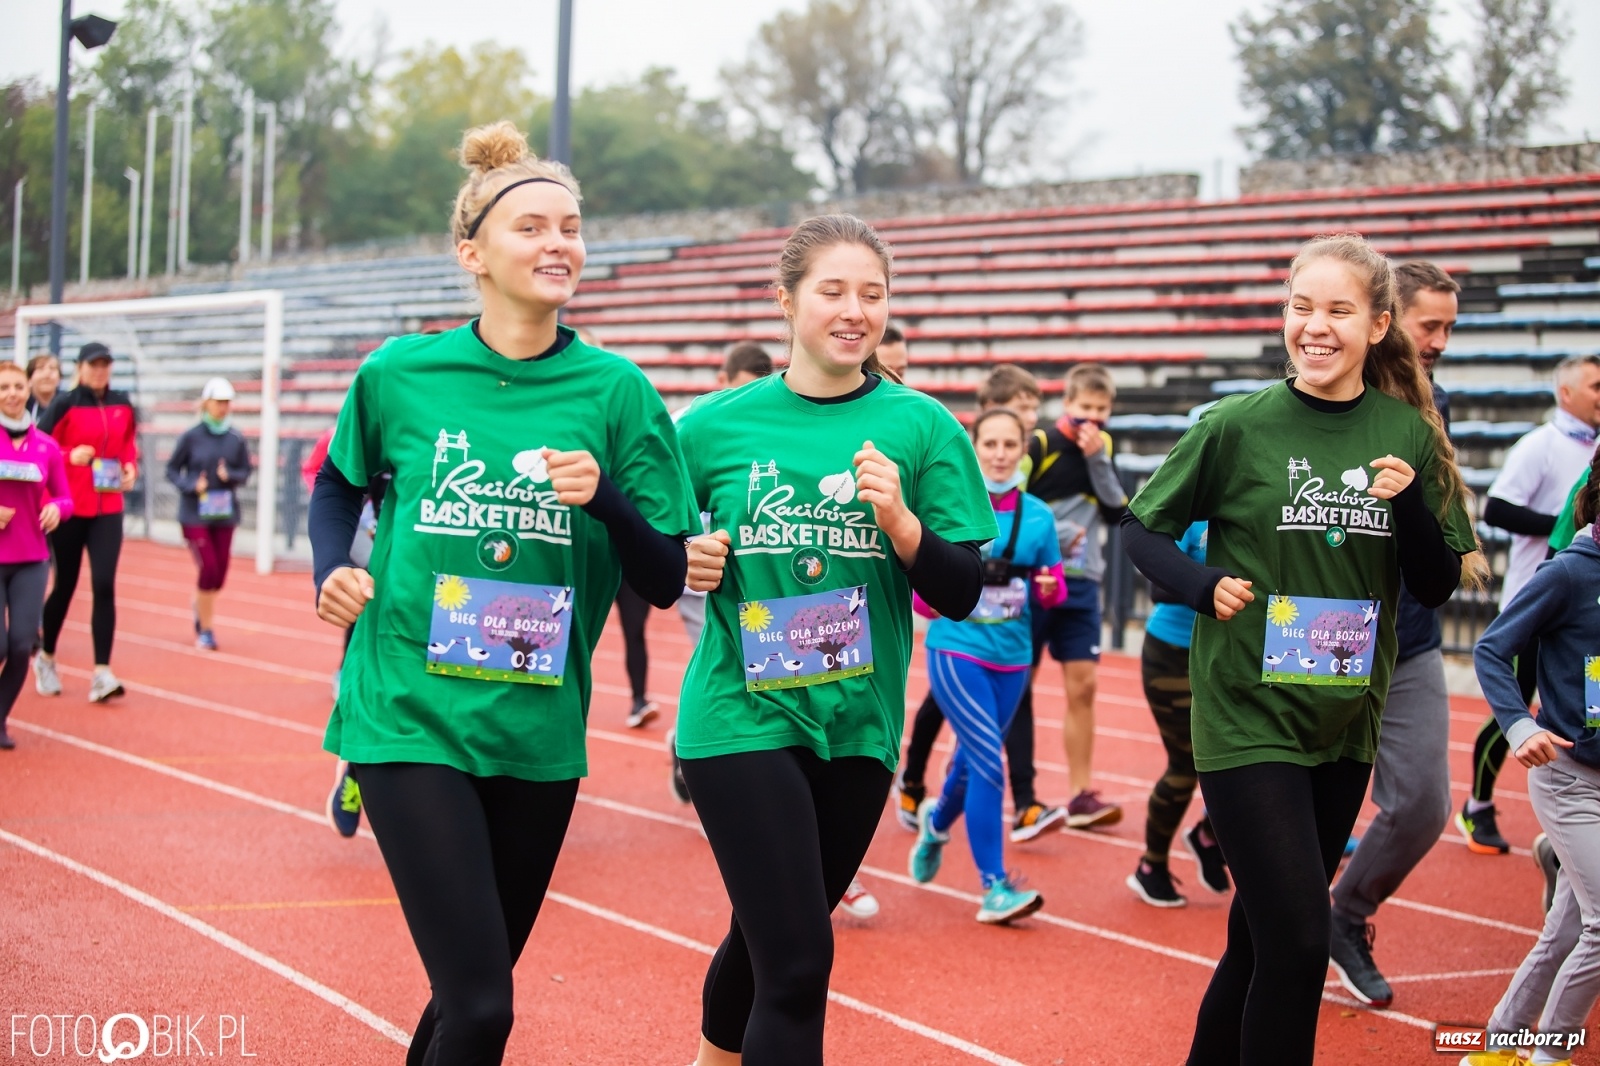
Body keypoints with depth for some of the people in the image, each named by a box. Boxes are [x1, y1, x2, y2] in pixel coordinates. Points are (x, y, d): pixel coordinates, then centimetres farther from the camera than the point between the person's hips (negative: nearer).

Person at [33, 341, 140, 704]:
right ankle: (45, 657, 32)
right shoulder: (63, 405, -7)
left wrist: (131, 468, 1)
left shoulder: (123, 406, 6)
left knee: (104, 586, -8)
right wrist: (70, 455, -23)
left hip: (108, 510, 3)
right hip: (69, 509, -3)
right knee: (65, 586, 8)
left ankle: (102, 674, -9)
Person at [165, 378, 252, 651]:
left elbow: (245, 472, 7)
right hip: (195, 514, -3)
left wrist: (230, 476, -14)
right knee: (209, 569, -10)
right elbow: (172, 470, 0)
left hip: (224, 514, 3)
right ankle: (205, 629, 6)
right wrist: (192, 485, -16)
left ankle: (200, 604, 39)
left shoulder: (236, 439, 0)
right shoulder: (191, 437, -6)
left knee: (220, 574, 6)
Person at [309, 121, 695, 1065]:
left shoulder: (615, 391, -2)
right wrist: (332, 571, 0)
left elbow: (666, 580, -1)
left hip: (539, 733, 2)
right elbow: (339, 485, 18)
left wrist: (604, 498, -19)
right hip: (412, 715, -2)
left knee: (476, 984, 17)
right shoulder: (401, 375, -2)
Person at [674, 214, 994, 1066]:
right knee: (798, 961, -12)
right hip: (742, 719, -2)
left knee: (770, 940, 19)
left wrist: (900, 520, -19)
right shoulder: (717, 425, -2)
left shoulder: (920, 427, -1)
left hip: (858, 725, 3)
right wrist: (685, 562, -11)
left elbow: (961, 596, -3)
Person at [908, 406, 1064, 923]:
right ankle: (994, 887, -8)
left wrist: (1048, 587, -13)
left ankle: (936, 822, 51)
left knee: (972, 760, 18)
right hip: (956, 650, -4)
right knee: (988, 764, -14)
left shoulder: (1038, 516, 1)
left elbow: (1053, 588, 8)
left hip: (1011, 657, 4)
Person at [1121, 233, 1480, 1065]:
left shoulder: (1407, 433, 1)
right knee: (1298, 944, -11)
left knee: (1262, 936, 17)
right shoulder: (1238, 425, -8)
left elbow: (1437, 586, 4)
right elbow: (1142, 530, 1)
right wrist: (1204, 585, -16)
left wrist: (1409, 501, -14)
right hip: (1248, 716, -4)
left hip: (1346, 721, 4)